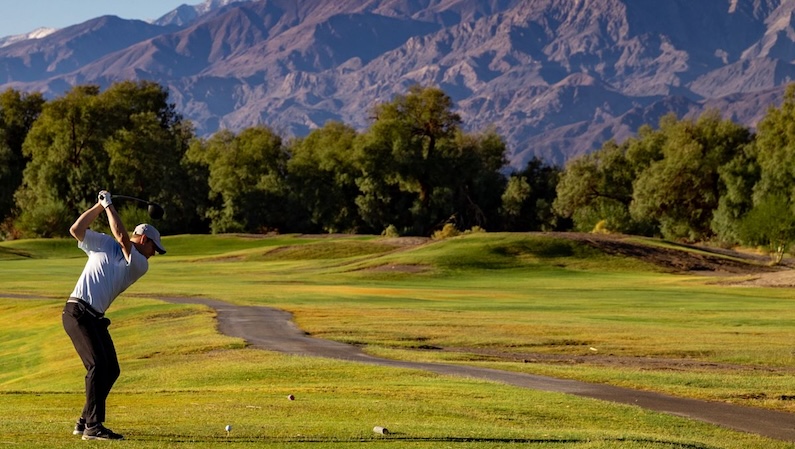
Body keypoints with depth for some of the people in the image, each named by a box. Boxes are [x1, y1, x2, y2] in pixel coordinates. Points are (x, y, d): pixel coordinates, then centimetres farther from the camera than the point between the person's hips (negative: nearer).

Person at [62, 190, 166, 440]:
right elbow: (76, 230, -2)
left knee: (111, 370, 6)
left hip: (96, 318, 7)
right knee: (98, 365, -18)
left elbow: (122, 238, -5)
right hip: (77, 311, -7)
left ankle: (85, 422, 17)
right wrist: (101, 206, -5)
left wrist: (109, 205, -2)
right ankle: (93, 427, -20)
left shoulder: (140, 265, 11)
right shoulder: (104, 244, 6)